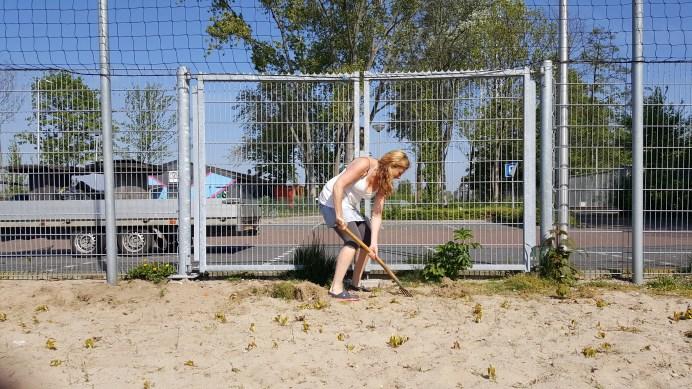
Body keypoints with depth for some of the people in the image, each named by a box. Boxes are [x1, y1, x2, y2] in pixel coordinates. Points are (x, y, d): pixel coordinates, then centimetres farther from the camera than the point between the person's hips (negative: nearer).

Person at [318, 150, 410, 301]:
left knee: (368, 240, 11)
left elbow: (376, 215, -3)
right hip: (333, 200, -9)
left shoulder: (383, 183, 1)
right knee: (353, 241, -20)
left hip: (350, 206, 9)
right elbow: (338, 185, -28)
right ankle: (336, 288, -20)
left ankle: (355, 283, 22)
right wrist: (339, 215, -29)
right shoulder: (364, 164, -22)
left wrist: (374, 242, -12)